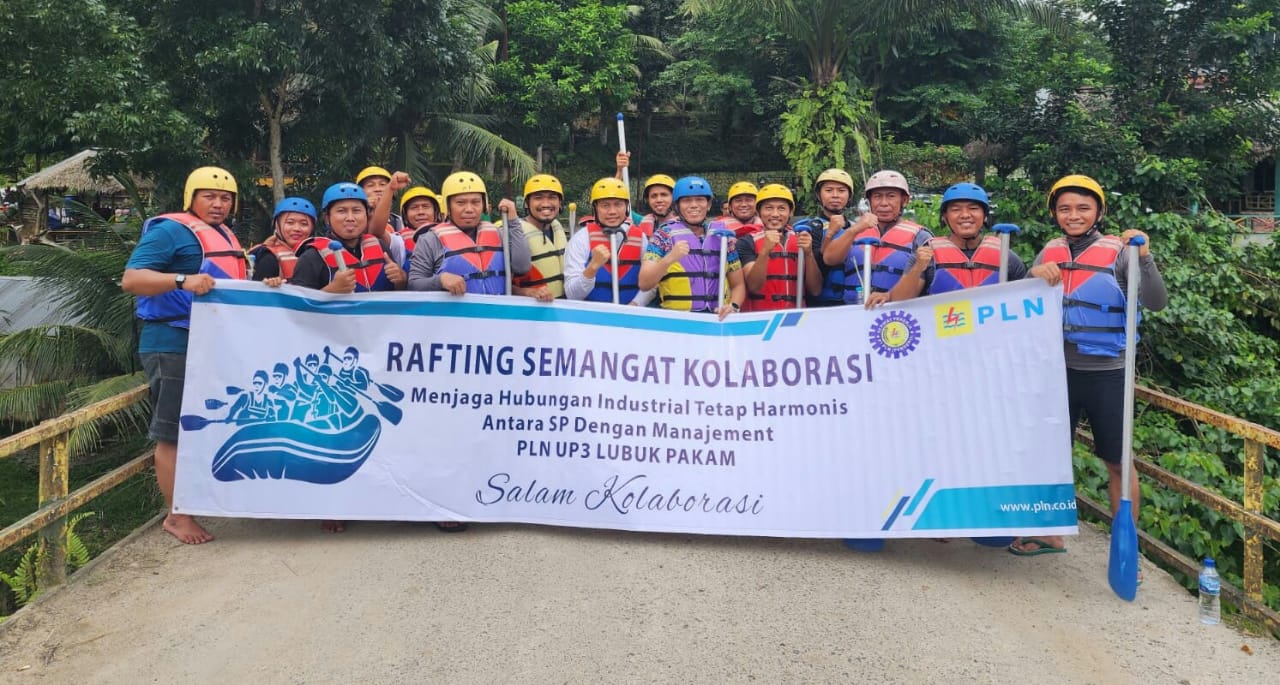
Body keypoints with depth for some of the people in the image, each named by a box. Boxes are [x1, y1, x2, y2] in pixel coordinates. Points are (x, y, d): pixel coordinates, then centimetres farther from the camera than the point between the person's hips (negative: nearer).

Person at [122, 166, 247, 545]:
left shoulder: (226, 237, 20)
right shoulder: (170, 230, -8)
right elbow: (131, 279, -18)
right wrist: (182, 280, -32)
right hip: (175, 345, -9)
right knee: (174, 434, -5)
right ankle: (176, 516, 1)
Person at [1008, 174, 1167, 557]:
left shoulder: (1117, 251, -7)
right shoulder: (1050, 252, 5)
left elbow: (1156, 303, -15)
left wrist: (1144, 259, -29)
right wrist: (1035, 275, -16)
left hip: (1107, 374, -4)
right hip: (1060, 370, 4)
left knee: (1117, 463, 5)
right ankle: (1049, 534, 31)